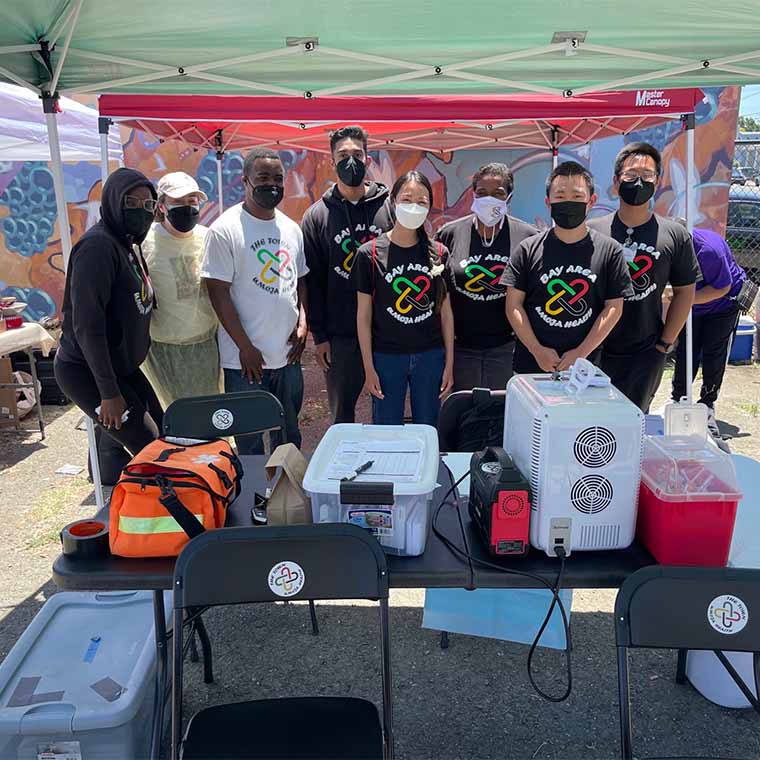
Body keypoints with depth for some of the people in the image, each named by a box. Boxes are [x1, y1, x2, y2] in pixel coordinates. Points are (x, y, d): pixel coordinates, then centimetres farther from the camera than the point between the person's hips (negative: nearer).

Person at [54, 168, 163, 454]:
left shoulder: (128, 244, 9)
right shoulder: (98, 244, -20)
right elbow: (87, 325, -24)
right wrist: (109, 392, -23)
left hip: (121, 365, 9)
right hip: (87, 373, -9)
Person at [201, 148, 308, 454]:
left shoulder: (291, 228, 10)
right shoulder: (225, 229, -9)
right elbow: (218, 292, -11)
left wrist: (302, 322, 2)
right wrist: (245, 347, -14)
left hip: (288, 354, 6)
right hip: (246, 359, -5)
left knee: (289, 442, 17)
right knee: (252, 446, 4)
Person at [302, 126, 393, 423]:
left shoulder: (390, 206, 2)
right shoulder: (317, 215, 4)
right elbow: (312, 280, 3)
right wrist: (319, 335, -1)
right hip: (340, 335, 0)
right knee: (342, 418, 11)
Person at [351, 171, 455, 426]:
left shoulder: (438, 253, 2)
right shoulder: (370, 254, -5)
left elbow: (445, 311, 5)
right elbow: (364, 315, -2)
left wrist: (449, 362, 3)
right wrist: (368, 367, -5)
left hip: (430, 357, 2)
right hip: (386, 357, -2)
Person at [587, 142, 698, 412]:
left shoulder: (676, 236, 1)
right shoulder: (591, 231, -1)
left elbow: (684, 292, 7)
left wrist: (666, 343, 2)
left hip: (647, 354, 0)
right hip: (594, 351, 0)